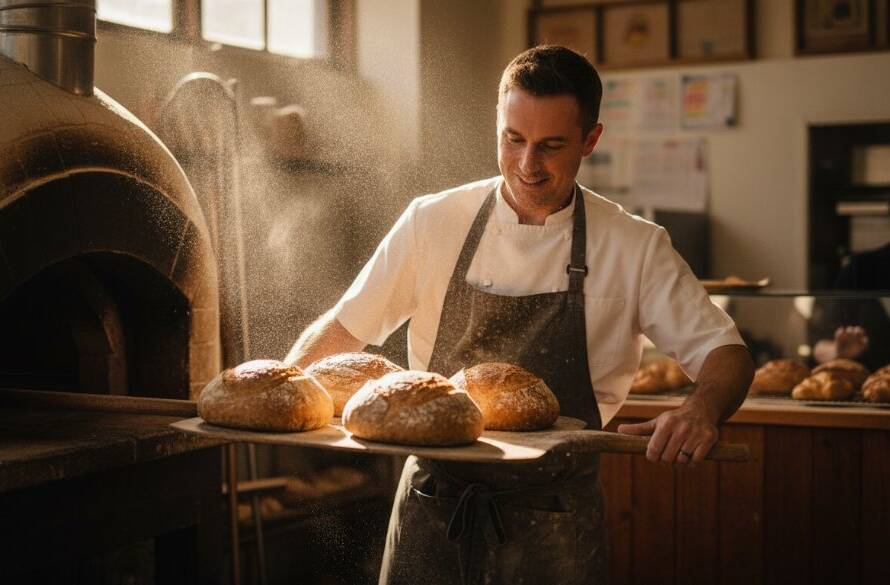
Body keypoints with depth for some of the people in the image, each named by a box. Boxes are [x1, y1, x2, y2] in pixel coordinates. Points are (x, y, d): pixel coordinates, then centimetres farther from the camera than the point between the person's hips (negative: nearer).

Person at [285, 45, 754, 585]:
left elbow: (726, 354, -6)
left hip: (552, 525, -1)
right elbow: (345, 327, 3)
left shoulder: (635, 248, -6)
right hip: (433, 508, 1)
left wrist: (702, 411, -28)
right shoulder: (434, 221, -3)